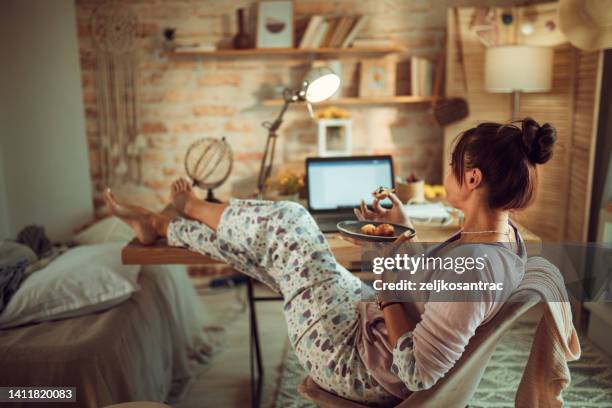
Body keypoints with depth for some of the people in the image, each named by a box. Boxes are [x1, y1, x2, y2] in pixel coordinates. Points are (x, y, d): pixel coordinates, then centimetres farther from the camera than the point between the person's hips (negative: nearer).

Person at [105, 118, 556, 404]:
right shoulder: (506, 233, -4)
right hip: (373, 325, 8)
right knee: (283, 227, 8)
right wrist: (405, 230, 1)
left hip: (359, 363, -8)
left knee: (281, 220, -6)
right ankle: (159, 225, 29)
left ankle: (195, 209, 24)